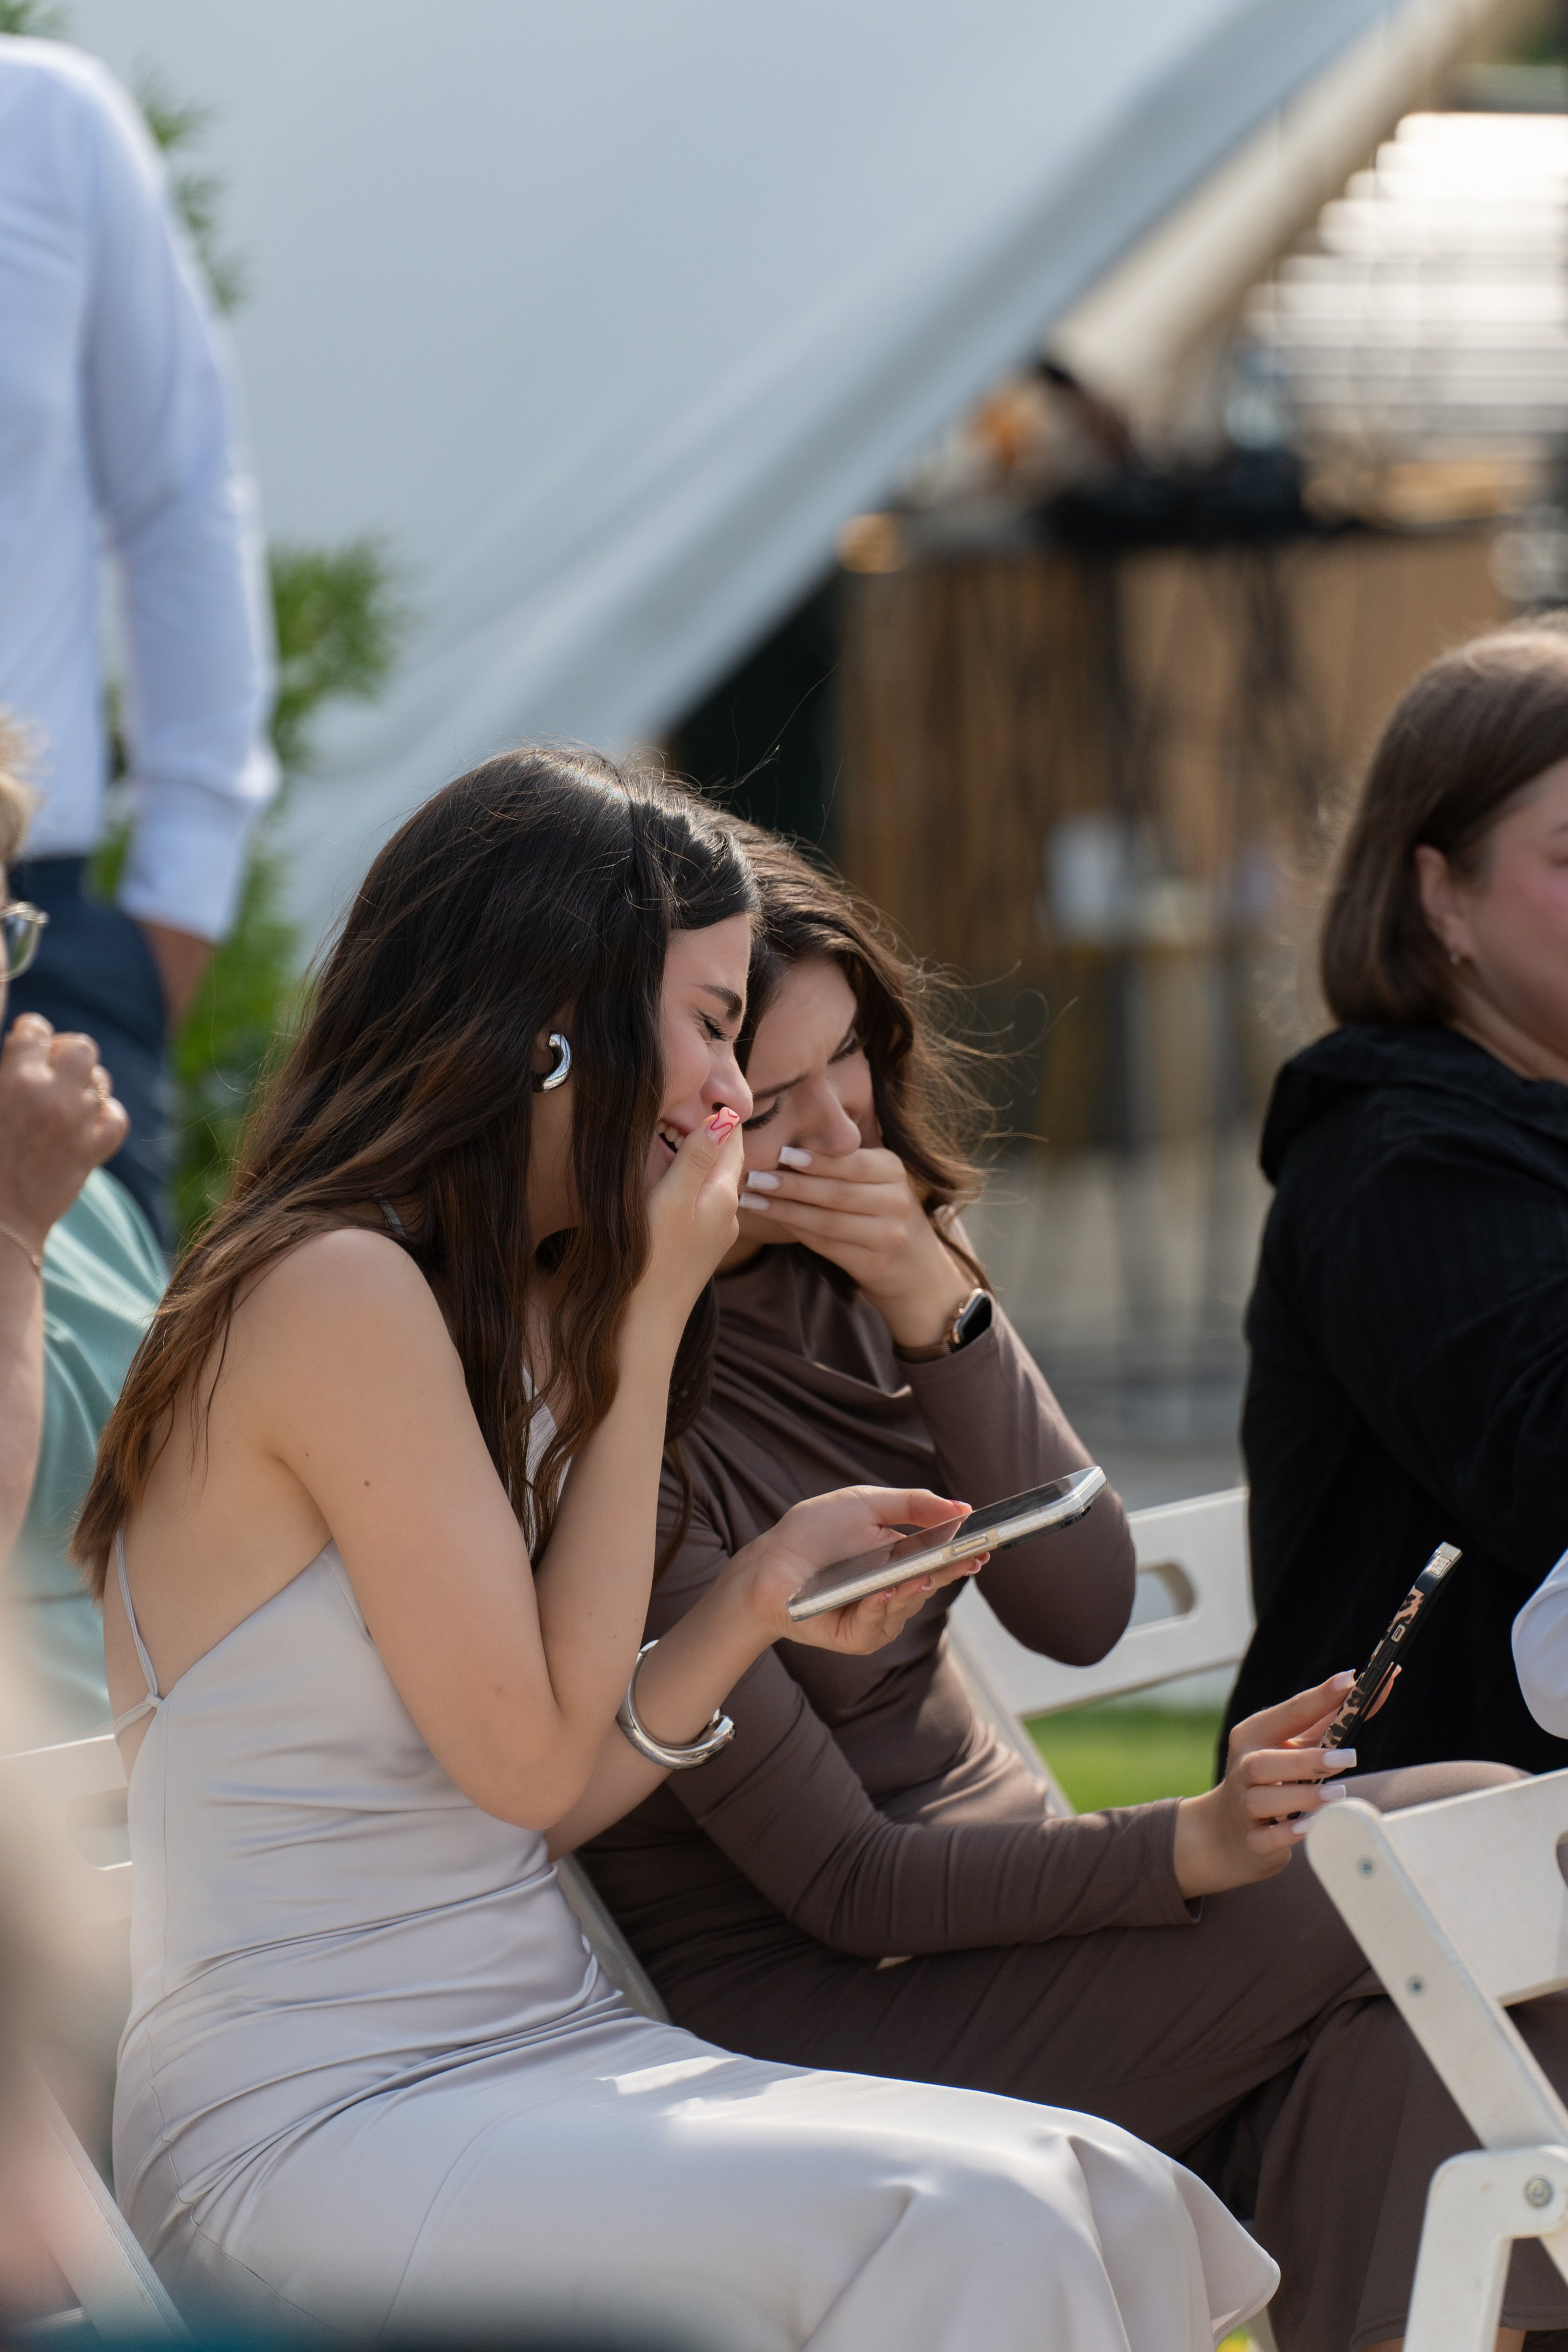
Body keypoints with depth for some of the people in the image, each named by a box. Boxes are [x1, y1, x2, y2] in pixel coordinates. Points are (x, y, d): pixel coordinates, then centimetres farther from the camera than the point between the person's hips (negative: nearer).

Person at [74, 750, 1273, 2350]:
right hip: (311, 2137, -9)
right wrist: (648, 1318, -7)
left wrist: (760, 1596, 2)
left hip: (531, 2052, 9)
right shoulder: (336, 1291, -13)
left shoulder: (501, 1313, 16)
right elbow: (526, 1757, -12)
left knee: (1104, 2198, -12)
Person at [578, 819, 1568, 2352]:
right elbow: (840, 1880, -18)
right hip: (794, 2017, -7)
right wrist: (1188, 1850, -31)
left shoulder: (862, 1262, 3)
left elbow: (1080, 1614, -5)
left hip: (980, 1893, 7)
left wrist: (939, 1305, -19)